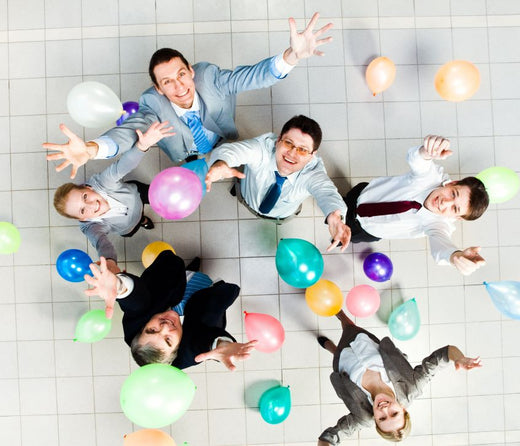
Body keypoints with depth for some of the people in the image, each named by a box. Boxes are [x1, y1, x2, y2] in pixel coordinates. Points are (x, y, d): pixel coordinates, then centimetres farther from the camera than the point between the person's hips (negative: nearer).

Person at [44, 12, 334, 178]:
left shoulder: (209, 76, -32)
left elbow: (252, 76, -43)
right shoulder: (153, 103, -34)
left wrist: (293, 55, -63)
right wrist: (91, 149, -73)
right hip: (186, 163, -1)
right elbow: (128, 130, -50)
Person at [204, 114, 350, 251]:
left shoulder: (313, 170, -40)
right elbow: (232, 150, -59)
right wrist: (221, 163, -84)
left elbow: (325, 190, -59)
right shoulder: (263, 147, -42)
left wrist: (334, 216, -83)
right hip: (248, 201, -1)